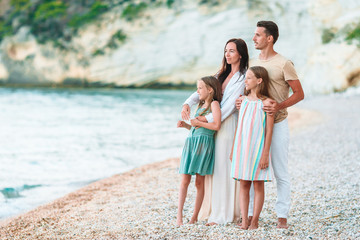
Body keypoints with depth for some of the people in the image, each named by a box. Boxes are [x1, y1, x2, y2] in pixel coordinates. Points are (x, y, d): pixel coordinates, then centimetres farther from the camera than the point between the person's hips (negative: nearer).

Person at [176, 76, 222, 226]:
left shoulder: (214, 104, -2)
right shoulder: (200, 106, 22)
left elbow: (216, 126, -15)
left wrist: (198, 123, -7)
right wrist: (186, 125, 11)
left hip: (203, 143, -6)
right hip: (191, 142, 6)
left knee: (199, 181, -1)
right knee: (184, 180, -2)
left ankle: (195, 216, 5)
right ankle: (179, 215, -2)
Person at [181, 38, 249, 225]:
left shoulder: (244, 78, -8)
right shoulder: (222, 75, 16)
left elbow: (231, 105, -15)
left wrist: (207, 119, -20)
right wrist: (187, 104, -8)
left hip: (230, 125, -7)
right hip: (215, 125, 7)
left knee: (225, 167, -5)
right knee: (213, 166, 8)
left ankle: (224, 214, 1)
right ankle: (211, 209, 15)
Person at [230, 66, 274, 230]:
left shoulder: (266, 102, -8)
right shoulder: (243, 100, 9)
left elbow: (269, 130, -9)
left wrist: (265, 154, -13)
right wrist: (233, 149, 12)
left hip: (258, 148, -5)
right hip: (242, 147, 5)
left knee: (258, 185, 2)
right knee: (243, 185, 5)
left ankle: (255, 221, 8)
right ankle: (244, 221, 8)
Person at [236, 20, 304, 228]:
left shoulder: (283, 64, -7)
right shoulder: (252, 63, 11)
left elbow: (299, 94, -7)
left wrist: (279, 106, -23)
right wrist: (241, 101, -1)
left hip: (277, 124, -6)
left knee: (281, 172, 0)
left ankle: (282, 215, 8)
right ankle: (251, 213, 15)